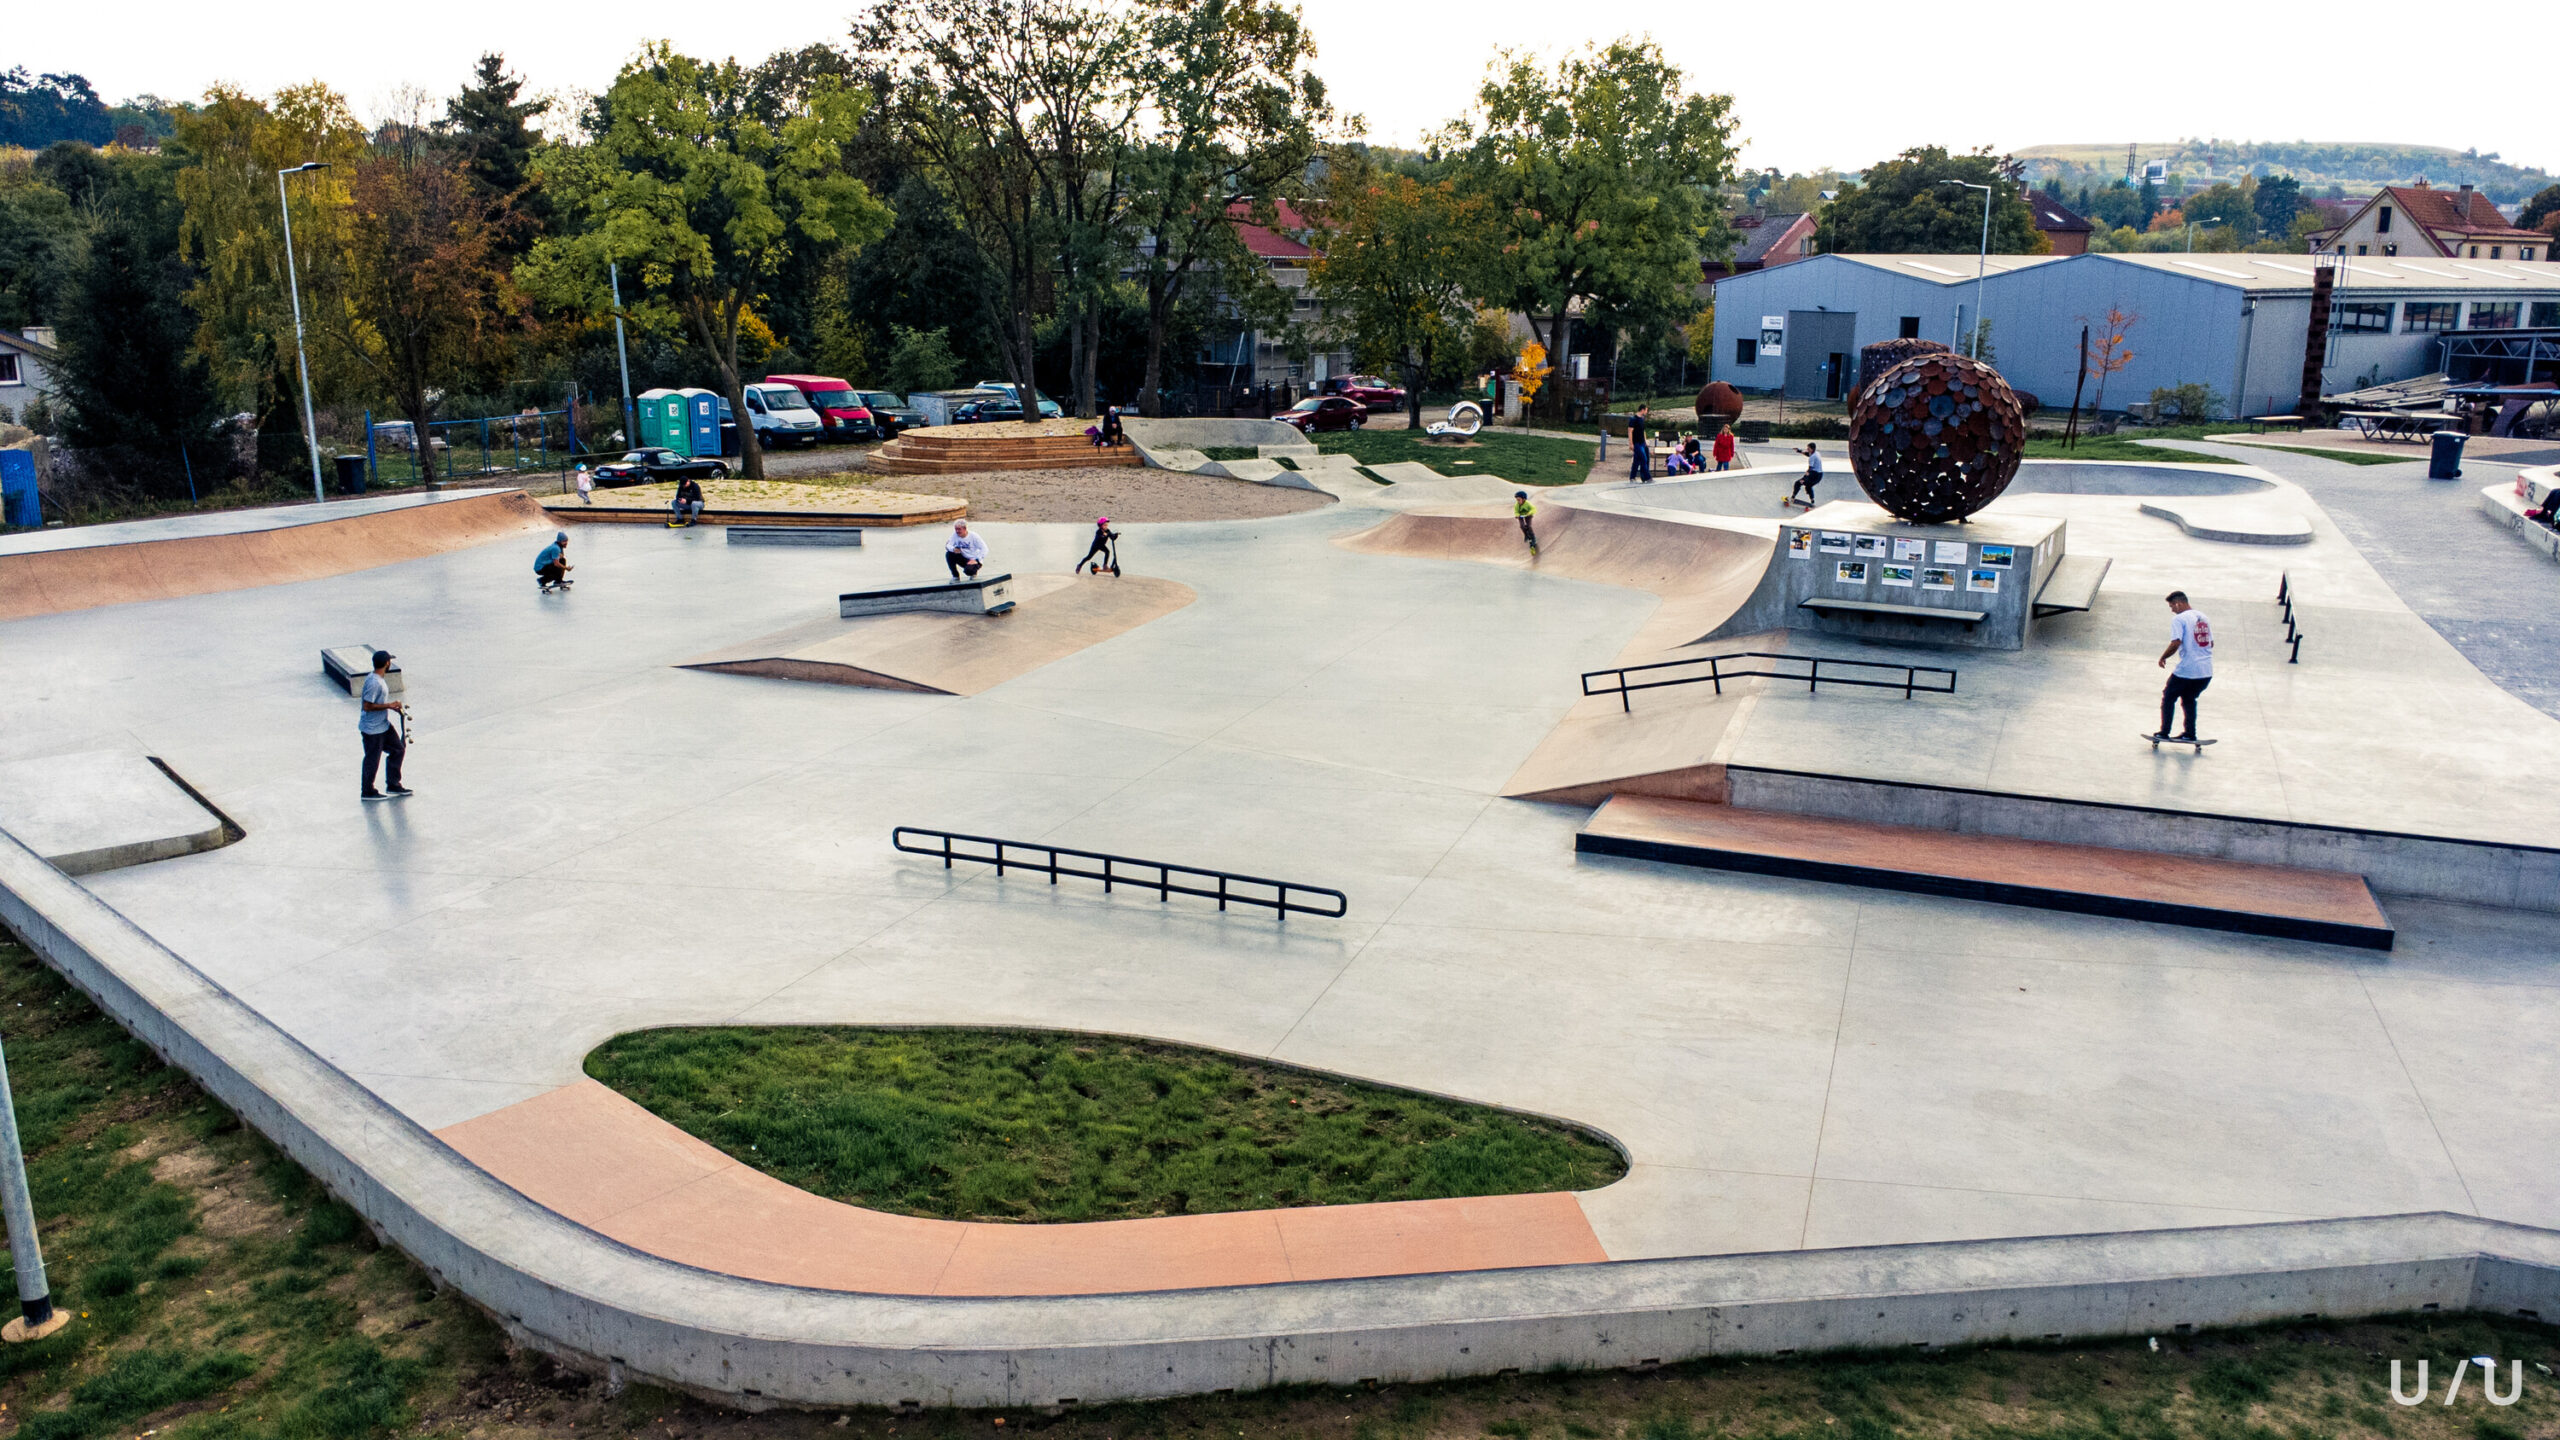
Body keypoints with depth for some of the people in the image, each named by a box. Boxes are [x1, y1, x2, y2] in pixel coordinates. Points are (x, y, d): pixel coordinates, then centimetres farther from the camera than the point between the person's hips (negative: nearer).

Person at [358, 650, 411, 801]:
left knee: (398, 749, 14)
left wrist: (393, 706, 7)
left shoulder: (379, 679, 5)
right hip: (372, 729, -10)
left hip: (383, 725, 10)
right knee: (372, 760, 4)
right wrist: (389, 705, -21)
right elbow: (367, 706, -26)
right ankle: (368, 792, 20)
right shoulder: (374, 683, -26)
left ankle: (394, 785, 25)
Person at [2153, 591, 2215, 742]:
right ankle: (2190, 733, 22)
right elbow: (2211, 643, 19)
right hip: (2207, 671, 7)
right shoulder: (2203, 617, 13)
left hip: (2186, 670, -7)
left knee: (2168, 697, 11)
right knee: (2189, 699, 24)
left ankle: (2164, 733, 12)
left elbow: (2175, 643, -20)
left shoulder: (2179, 619, -10)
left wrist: (2163, 657, -6)